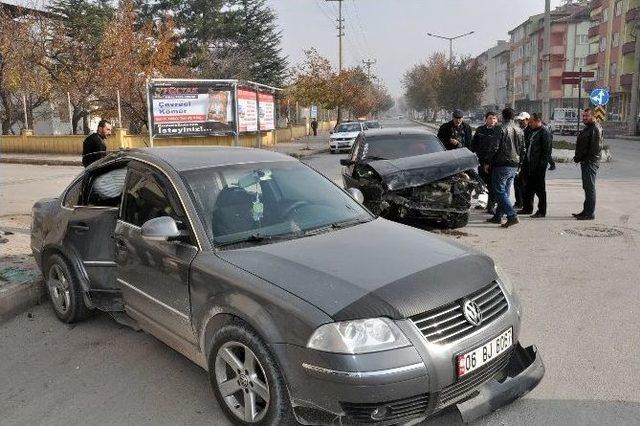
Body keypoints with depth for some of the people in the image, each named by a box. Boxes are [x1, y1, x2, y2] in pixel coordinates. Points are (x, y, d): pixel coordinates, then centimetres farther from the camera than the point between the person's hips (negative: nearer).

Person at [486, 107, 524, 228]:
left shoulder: (503, 129, -12)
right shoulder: (520, 130, 11)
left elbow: (495, 147, -14)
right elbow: (522, 148, 15)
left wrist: (487, 162, -4)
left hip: (502, 165, -8)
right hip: (514, 166, 8)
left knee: (500, 192, -6)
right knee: (505, 191, 14)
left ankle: (512, 216, -15)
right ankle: (498, 216, 21)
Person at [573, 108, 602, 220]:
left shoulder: (595, 129, -13)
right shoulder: (587, 128, 18)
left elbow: (595, 148, -20)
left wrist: (580, 157, -15)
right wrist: (578, 157, 9)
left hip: (590, 162, -10)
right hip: (585, 162, 10)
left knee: (590, 187, -7)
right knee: (587, 187, 14)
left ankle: (590, 213, -4)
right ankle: (586, 211, 22)